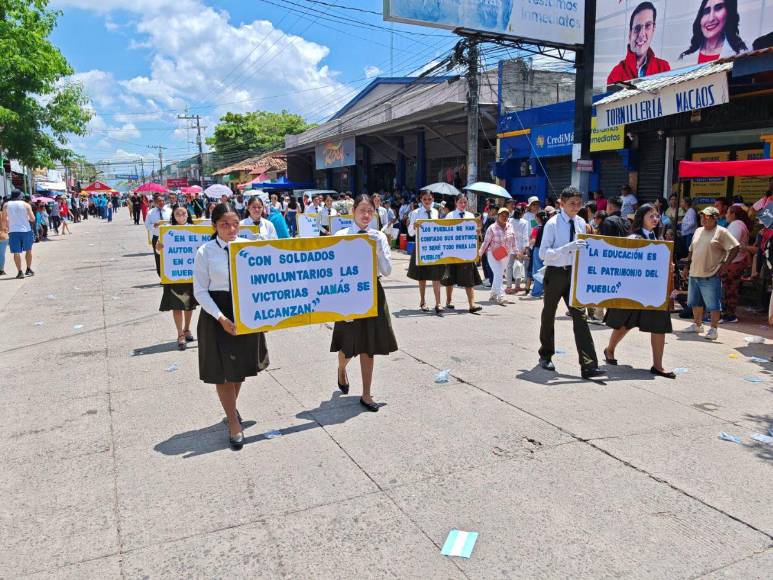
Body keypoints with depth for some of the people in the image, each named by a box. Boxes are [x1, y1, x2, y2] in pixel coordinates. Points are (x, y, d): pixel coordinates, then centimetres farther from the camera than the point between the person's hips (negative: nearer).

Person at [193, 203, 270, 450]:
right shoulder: (205, 252, -9)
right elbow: (200, 291, -8)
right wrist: (221, 318, -17)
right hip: (217, 314, -3)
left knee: (241, 367, 17)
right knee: (222, 370, 4)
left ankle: (231, 408, 44)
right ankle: (234, 423, 20)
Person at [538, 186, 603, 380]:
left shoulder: (581, 223, 5)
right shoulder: (553, 224, -12)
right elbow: (543, 253, -19)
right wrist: (568, 248, -29)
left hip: (573, 273, 4)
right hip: (555, 273, -3)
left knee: (580, 315, -6)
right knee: (549, 315, 13)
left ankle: (588, 365, -8)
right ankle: (545, 356, 33)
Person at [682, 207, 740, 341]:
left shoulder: (721, 232, -6)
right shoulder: (698, 231, 14)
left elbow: (735, 247, -10)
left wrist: (725, 264, -13)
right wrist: (687, 266, 16)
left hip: (711, 276, -7)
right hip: (694, 274, 7)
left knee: (713, 304, -5)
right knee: (695, 302, 17)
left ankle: (713, 329, 3)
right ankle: (697, 325, 31)